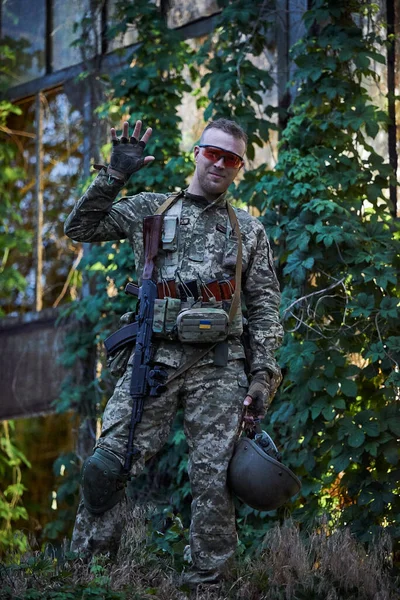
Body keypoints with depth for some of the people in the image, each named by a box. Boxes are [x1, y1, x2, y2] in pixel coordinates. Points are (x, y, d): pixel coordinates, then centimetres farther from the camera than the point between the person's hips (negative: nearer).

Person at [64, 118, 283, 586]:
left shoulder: (249, 230, 14)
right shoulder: (150, 208, 14)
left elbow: (265, 306, 11)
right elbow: (80, 228, 10)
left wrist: (263, 374, 1)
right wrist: (115, 175, -1)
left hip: (219, 366, 0)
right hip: (153, 355, 0)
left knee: (213, 474, -2)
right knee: (111, 458, -7)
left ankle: (207, 576, 6)